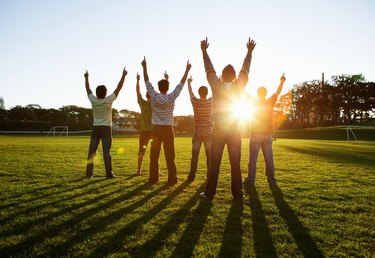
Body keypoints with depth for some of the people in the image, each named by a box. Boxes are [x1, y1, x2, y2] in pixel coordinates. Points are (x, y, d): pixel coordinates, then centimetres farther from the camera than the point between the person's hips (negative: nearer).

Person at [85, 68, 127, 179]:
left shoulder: (93, 100, -3)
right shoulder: (108, 100, -11)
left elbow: (88, 89, 14)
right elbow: (118, 88, -7)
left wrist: (86, 78, 28)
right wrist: (123, 75, 0)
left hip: (96, 129, 3)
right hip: (106, 129, -3)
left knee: (91, 152, 6)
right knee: (106, 152, -3)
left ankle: (89, 173, 8)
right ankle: (109, 173, -2)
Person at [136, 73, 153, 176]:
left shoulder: (143, 104, -4)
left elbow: (138, 91, 7)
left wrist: (138, 80, 17)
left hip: (144, 131, 1)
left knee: (141, 152, 8)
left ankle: (139, 170, 12)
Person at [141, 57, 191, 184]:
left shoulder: (154, 96, -3)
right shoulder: (171, 97, -5)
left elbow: (147, 82, 5)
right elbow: (181, 84, 1)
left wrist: (144, 67, 12)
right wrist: (187, 70, 9)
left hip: (156, 129, 1)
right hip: (168, 129, -1)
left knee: (154, 156, 6)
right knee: (170, 156, 1)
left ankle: (153, 178, 8)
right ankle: (172, 178, 3)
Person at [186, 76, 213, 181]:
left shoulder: (195, 102, -6)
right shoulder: (211, 102, -7)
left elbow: (190, 92, 14)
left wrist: (189, 82, 34)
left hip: (197, 131, 0)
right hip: (208, 131, 0)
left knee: (195, 154, 4)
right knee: (209, 154, 6)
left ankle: (192, 175, 3)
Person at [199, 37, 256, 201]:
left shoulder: (216, 85, -4)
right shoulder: (239, 86, -2)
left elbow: (209, 69, 8)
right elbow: (245, 70, 11)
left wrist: (204, 51, 21)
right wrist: (249, 52, 24)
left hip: (218, 130, 0)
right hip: (235, 130, 1)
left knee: (215, 163, 3)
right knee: (235, 164, 4)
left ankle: (209, 193, 7)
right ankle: (237, 194, 9)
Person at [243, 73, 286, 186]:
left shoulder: (254, 101, -1)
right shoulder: (270, 102, 4)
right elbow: (278, 92, 15)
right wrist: (282, 81, 25)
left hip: (256, 134, -3)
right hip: (268, 134, 3)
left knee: (253, 158, -3)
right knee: (269, 158, 8)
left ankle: (250, 180, -4)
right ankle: (271, 179, 10)